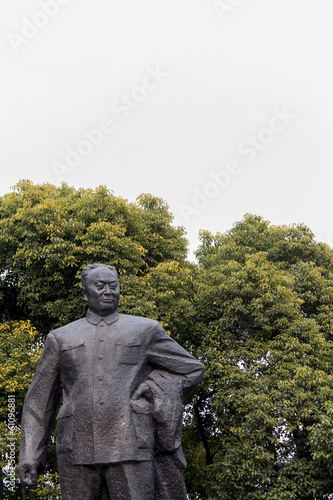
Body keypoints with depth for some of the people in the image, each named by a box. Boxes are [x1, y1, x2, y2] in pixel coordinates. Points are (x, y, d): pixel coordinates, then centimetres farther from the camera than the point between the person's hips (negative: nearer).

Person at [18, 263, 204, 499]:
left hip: (129, 445, -1)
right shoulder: (61, 338, 15)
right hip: (77, 450, 1)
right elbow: (40, 400, 14)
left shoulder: (145, 330, 11)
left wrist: (150, 394, 4)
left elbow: (192, 369, 16)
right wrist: (29, 453, 5)